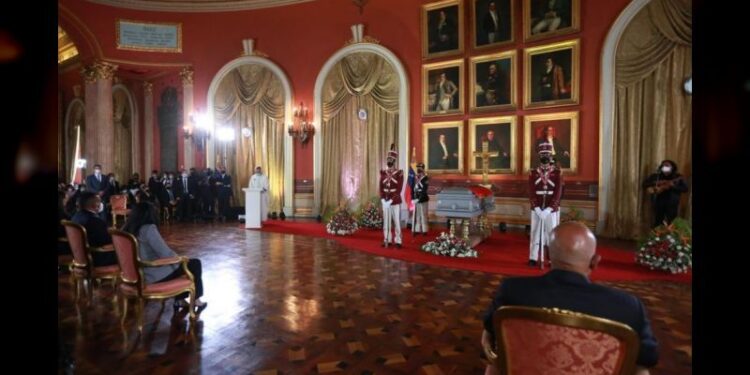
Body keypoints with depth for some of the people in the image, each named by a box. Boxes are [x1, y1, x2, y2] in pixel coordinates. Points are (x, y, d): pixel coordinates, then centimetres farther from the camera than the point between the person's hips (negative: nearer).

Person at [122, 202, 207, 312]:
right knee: (195, 264, 5)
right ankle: (196, 300, 20)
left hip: (139, 273, 9)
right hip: (155, 276, -9)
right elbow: (166, 254, -25)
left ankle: (179, 300, 28)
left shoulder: (127, 229, 2)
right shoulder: (148, 229, -23)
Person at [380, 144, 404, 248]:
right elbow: (380, 187, 4)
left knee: (397, 221, 1)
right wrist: (383, 200, -9)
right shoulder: (383, 173, 8)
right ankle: (387, 240, 19)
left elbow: (399, 189, -11)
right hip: (385, 201, 4)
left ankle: (398, 241, 10)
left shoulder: (399, 173, -5)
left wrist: (391, 200, -17)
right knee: (386, 221, 9)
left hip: (395, 202, -4)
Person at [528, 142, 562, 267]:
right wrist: (537, 209, -14)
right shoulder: (533, 173, 3)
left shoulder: (557, 173, 0)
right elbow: (531, 192, -3)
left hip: (552, 210, -1)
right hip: (536, 210, 1)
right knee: (535, 233, 5)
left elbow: (558, 193, -7)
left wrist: (548, 209, -16)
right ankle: (533, 258, 14)